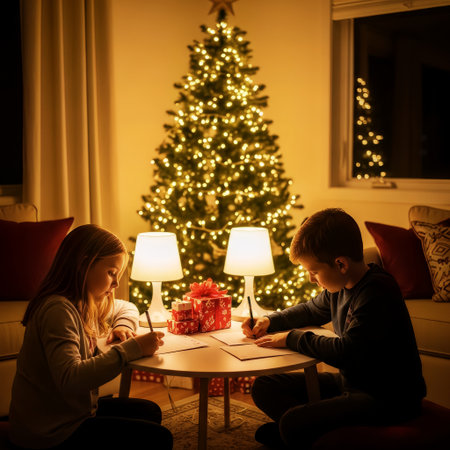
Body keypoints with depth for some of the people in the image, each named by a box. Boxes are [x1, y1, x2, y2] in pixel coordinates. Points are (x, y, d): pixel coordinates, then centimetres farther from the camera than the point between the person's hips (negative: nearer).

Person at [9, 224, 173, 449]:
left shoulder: (85, 303, 5)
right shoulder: (58, 310, -24)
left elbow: (126, 308, 25)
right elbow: (70, 379, -37)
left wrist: (123, 326, 1)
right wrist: (131, 348, -34)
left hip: (73, 410, 10)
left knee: (149, 412, 15)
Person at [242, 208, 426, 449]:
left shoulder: (377, 293, -24)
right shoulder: (340, 286, 4)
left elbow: (346, 352, -31)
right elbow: (312, 310, 26)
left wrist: (292, 338, -18)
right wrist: (270, 321, 11)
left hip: (386, 398, -10)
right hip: (349, 381, 10)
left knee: (293, 424, -28)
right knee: (264, 388, 5)